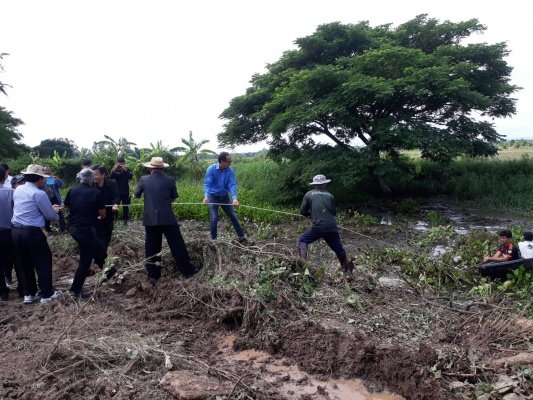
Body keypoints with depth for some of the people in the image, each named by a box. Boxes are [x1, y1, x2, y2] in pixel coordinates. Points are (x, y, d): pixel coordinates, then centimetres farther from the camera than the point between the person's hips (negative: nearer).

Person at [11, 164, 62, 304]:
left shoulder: (18, 190, 9)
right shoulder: (39, 193, -14)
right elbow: (50, 215, -8)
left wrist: (50, 208, 25)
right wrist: (57, 216, 14)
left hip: (15, 231, 7)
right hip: (32, 233, -7)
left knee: (24, 264, 16)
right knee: (43, 262, 8)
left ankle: (29, 294, 25)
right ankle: (47, 294, 15)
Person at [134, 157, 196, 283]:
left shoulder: (144, 179, -1)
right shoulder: (169, 180, -4)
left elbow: (136, 195, 11)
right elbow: (174, 197, 9)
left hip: (150, 219, 2)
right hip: (167, 218, -1)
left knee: (152, 247, 11)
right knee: (177, 245, 6)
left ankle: (153, 275, 17)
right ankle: (188, 271, 13)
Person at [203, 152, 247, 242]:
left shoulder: (230, 171, -13)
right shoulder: (211, 169, -19)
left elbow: (232, 185, -21)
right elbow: (207, 184, -24)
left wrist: (234, 198, -38)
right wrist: (206, 196, -41)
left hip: (224, 196, 3)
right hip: (213, 197, -3)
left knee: (233, 216, 6)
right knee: (214, 218, -9)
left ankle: (241, 237, 17)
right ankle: (213, 239, 7)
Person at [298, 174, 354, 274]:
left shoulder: (309, 194, 7)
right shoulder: (329, 195, 13)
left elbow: (302, 211, 8)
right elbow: (334, 213, 17)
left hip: (318, 226, -3)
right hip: (332, 227, 3)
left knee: (303, 240, 15)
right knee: (338, 248, 18)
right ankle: (346, 269, 28)